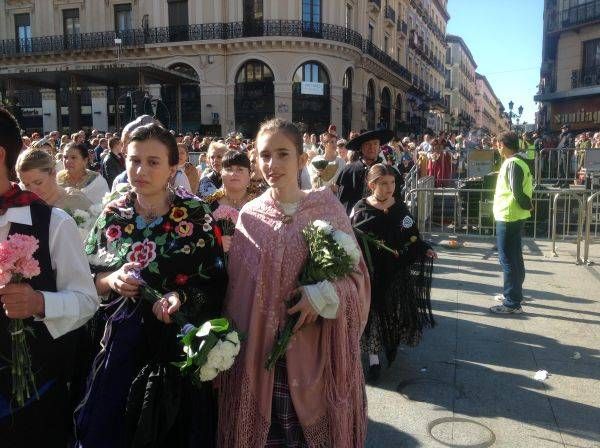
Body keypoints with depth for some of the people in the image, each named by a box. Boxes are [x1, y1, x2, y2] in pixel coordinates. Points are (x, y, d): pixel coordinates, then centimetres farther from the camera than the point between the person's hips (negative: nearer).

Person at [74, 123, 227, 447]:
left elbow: (216, 280, -7)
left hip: (180, 346, -2)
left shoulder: (196, 214, -8)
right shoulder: (112, 214, 2)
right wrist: (110, 281, -11)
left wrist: (182, 296, -23)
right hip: (120, 344, 3)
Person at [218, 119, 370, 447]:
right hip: (259, 353, 1)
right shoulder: (248, 216, 3)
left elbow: (357, 274, -1)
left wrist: (324, 294, -18)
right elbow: (234, 287, 6)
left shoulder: (328, 208, -3)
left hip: (315, 354, -1)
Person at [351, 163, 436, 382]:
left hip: (396, 270, 3)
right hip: (369, 271, -2)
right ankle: (374, 360, 16)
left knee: (396, 310, 10)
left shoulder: (400, 208, 2)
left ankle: (392, 343, 38)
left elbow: (411, 237, 7)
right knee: (372, 312, 4)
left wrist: (424, 249, -9)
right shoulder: (361, 209, -6)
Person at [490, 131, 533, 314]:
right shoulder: (519, 161, 12)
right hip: (515, 216, 10)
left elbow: (517, 192, -22)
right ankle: (514, 293, 30)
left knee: (508, 259, -5)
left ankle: (512, 303, 0)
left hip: (508, 216, -10)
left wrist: (527, 206, -7)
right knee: (514, 257, 18)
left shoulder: (511, 164, -19)